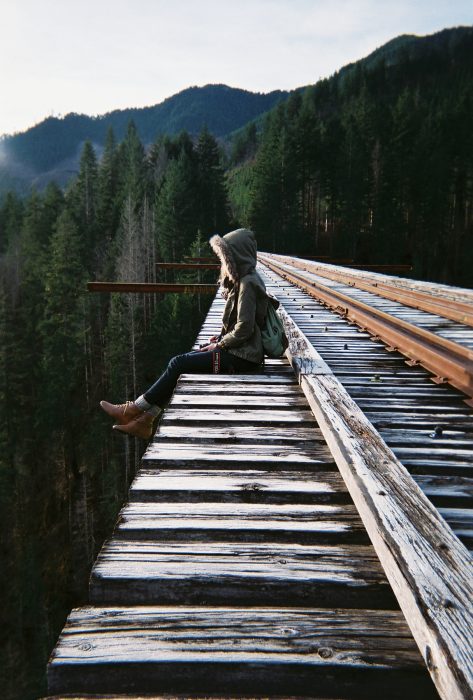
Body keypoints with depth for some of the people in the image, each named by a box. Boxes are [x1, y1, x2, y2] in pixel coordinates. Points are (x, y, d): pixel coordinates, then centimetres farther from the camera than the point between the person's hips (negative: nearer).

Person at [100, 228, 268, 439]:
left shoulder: (247, 283, -17)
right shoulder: (241, 280, 14)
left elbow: (244, 329, -22)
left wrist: (219, 345, -10)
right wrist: (219, 340, 6)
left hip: (242, 357, -9)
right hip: (237, 349, 9)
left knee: (178, 364, -11)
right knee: (179, 362, 1)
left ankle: (134, 410, 3)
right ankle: (144, 421, 2)